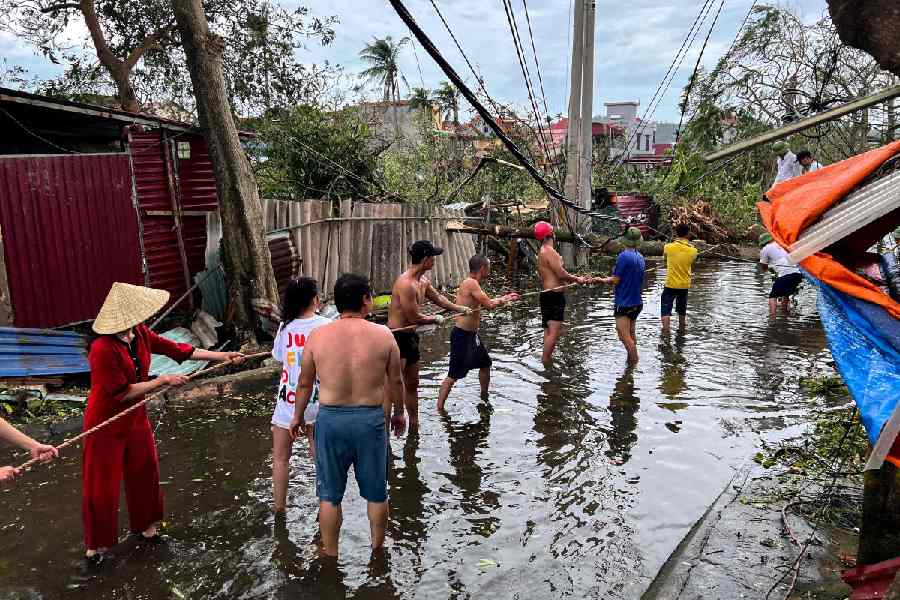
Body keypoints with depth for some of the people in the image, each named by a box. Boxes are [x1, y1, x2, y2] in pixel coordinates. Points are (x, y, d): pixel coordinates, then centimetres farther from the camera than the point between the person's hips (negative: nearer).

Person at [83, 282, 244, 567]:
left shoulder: (141, 334, -7)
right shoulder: (103, 350, -29)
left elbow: (178, 349, 0)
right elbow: (123, 393, -25)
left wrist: (223, 356, 1)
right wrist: (163, 381, -20)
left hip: (135, 419, 7)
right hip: (106, 425, -7)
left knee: (145, 473, 17)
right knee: (101, 487, 6)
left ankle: (144, 527, 38)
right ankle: (96, 545, 25)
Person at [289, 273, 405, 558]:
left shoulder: (317, 336, -6)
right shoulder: (383, 336, -8)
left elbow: (305, 383, 3)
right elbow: (395, 381, 2)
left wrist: (297, 416, 19)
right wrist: (398, 412, 19)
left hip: (331, 419, 0)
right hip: (371, 419, 0)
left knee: (329, 494, 17)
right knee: (376, 493, 18)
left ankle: (330, 555, 31)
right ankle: (377, 549, 35)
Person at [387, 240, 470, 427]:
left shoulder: (423, 281, 7)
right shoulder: (406, 284, -24)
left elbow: (437, 297, 26)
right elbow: (414, 317, -20)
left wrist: (459, 308, 29)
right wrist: (436, 319, -4)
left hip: (410, 336, 10)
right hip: (397, 336, -10)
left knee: (412, 384, 19)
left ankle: (414, 424, 32)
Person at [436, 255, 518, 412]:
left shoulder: (473, 284, 10)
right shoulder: (471, 283, -20)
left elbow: (485, 303, 20)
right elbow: (489, 305, -24)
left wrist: (505, 298, 26)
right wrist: (501, 301, -4)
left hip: (472, 334, 11)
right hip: (462, 335, -11)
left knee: (485, 363, 25)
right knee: (454, 375, -7)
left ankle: (484, 397, 44)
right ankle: (439, 409, -2)